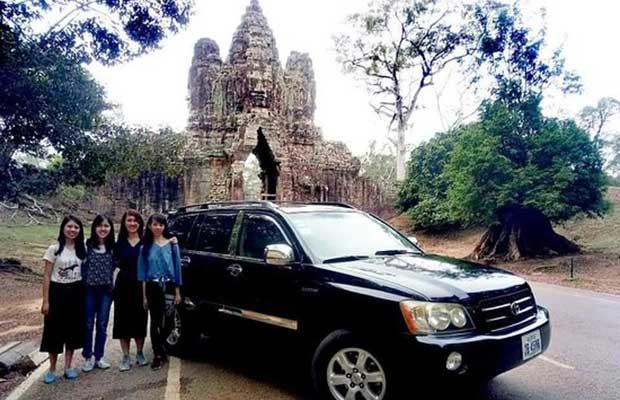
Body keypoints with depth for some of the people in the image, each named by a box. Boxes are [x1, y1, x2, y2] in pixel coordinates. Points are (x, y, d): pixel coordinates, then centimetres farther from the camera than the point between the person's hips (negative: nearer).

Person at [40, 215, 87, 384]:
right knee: (55, 330, 4)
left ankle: (68, 367, 21)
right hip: (58, 292, -3)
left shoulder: (83, 249, 2)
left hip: (76, 293, 3)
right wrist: (46, 300, -9)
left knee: (73, 329, 9)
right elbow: (46, 276, -6)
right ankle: (52, 369, 19)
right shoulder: (54, 249, -7)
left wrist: (86, 295, 4)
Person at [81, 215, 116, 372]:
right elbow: (81, 265, -6)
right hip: (89, 289, -2)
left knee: (102, 325, 9)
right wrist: (81, 284, -9)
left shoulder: (113, 246, 2)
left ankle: (99, 357, 21)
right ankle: (87, 358, 20)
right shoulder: (87, 244, -7)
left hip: (106, 290, 2)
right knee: (88, 325, 7)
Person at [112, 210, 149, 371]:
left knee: (140, 319, 8)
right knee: (123, 320, 5)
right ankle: (126, 357, 18)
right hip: (123, 285, 1)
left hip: (141, 285, -1)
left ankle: (140, 353, 26)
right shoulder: (120, 242, 2)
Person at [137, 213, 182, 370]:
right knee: (155, 321, 6)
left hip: (168, 287, -1)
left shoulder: (172, 244, 1)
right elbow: (143, 271, 3)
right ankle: (158, 355, 16)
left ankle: (163, 352, 19)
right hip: (153, 287, 1)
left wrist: (177, 292, -2)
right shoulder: (145, 247, 4)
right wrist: (144, 295, -1)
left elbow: (177, 267, 2)